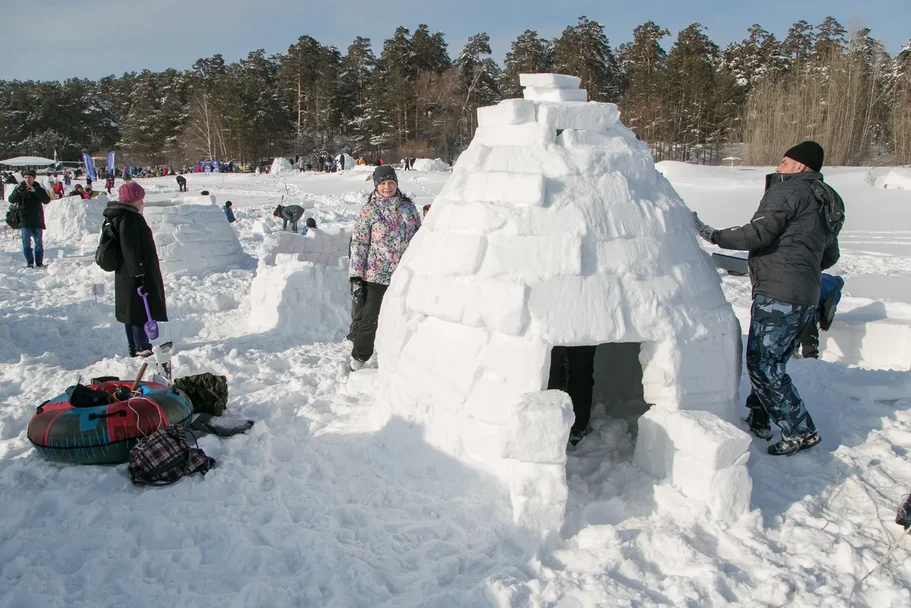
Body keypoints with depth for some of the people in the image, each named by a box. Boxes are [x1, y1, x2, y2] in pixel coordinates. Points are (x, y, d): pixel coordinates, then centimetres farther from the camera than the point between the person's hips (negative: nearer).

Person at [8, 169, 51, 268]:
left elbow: (47, 200, -12)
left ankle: (39, 262, 10)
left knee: (39, 242, 4)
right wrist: (17, 192, -29)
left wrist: (35, 191, -23)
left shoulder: (39, 189, 4)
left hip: (37, 221, 0)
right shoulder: (20, 189, 4)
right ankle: (30, 262, 4)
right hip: (24, 221, 0)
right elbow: (11, 200, -9)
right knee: (26, 243, -1)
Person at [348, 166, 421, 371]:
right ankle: (358, 358, 20)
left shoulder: (408, 206, 5)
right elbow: (358, 244, -6)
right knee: (370, 319, 3)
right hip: (376, 276, -4)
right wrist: (356, 277, -10)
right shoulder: (369, 210, -6)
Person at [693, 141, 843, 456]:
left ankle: (800, 432, 0)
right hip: (806, 298, 10)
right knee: (769, 361, 17)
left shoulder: (787, 191, -7)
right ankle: (759, 420, 26)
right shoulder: (826, 203, 21)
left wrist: (713, 235, -12)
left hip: (778, 295, -10)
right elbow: (829, 256, 26)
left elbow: (759, 233, -19)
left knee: (763, 365, -6)